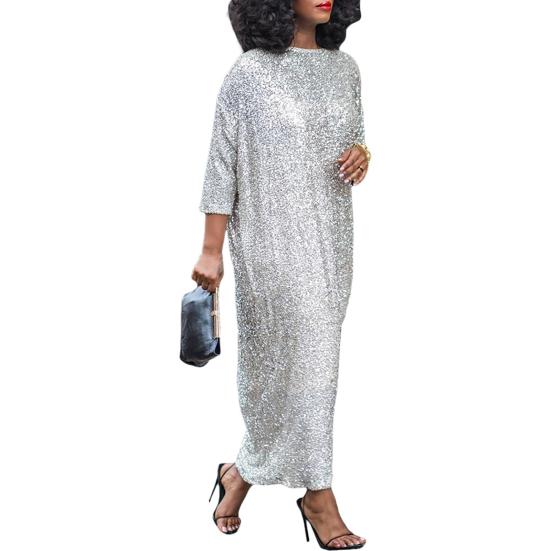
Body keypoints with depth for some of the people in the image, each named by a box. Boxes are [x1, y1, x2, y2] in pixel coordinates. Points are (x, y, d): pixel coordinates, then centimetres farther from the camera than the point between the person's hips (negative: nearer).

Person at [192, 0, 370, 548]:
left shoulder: (345, 67, 8)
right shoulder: (249, 73, -8)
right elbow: (222, 165, -6)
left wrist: (361, 154, -6)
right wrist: (211, 251, -6)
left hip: (331, 241, 6)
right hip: (273, 241, -5)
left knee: (286, 361, 11)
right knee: (303, 360, -2)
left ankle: (243, 472, 30)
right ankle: (318, 495, 11)